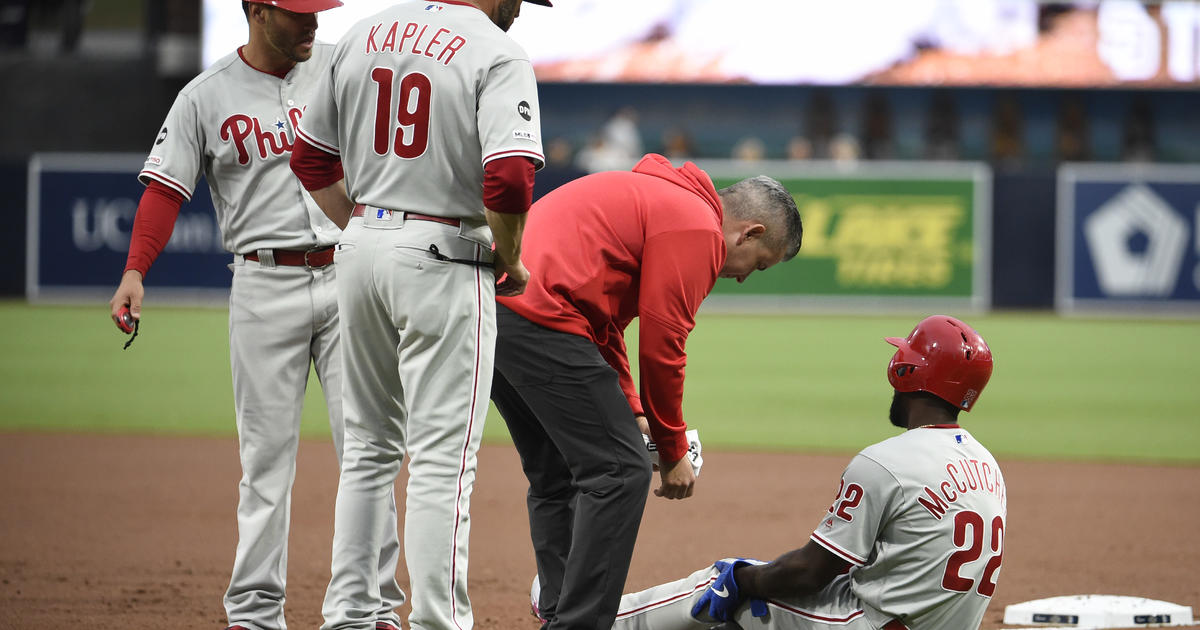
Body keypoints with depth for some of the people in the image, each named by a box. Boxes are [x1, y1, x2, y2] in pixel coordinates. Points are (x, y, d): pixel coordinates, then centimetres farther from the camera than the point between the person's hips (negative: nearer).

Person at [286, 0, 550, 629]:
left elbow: (310, 158, 15)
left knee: (369, 447, 17)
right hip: (442, 259, -7)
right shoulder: (497, 53, -12)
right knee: (443, 459, -3)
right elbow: (509, 178, -24)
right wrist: (511, 259, -7)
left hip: (361, 247, 7)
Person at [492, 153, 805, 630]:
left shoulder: (653, 197, 28)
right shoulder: (699, 229, -3)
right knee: (620, 472, -6)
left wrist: (630, 411, 22)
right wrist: (672, 450, 5)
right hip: (537, 317, -10)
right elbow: (660, 345, -6)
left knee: (557, 477, 19)